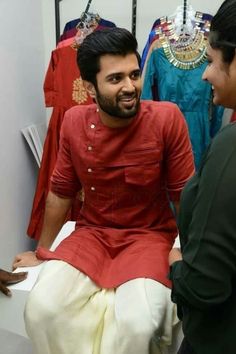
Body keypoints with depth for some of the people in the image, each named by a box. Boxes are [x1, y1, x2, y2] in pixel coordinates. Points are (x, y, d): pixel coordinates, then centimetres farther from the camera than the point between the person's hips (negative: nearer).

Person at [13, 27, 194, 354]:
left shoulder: (167, 118, -17)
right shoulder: (74, 121, -7)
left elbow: (183, 193, -6)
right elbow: (61, 192, 5)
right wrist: (42, 250, 14)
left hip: (148, 234, -2)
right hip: (91, 232, 3)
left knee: (137, 323, -27)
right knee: (41, 309, -18)